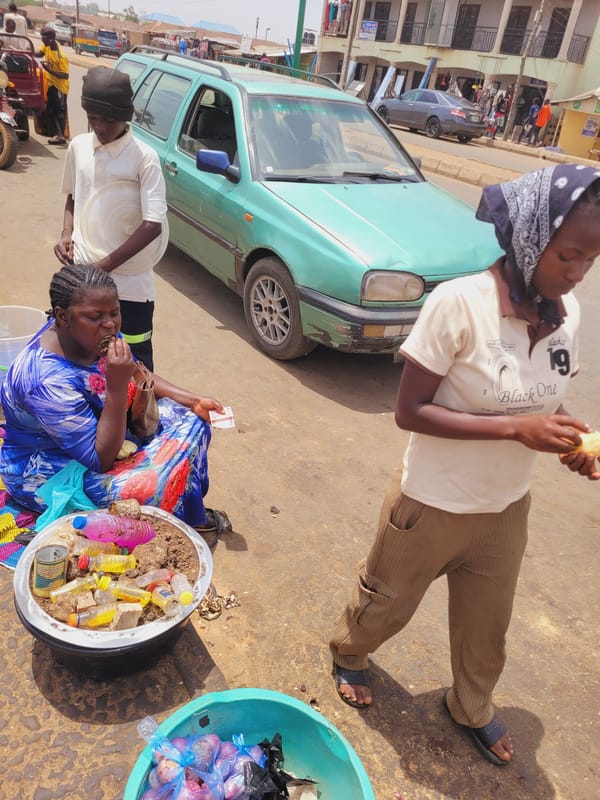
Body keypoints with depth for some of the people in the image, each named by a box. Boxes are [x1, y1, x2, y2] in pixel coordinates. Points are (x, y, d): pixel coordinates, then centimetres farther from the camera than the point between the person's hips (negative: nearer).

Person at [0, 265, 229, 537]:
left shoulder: (93, 335, -12)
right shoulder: (49, 381, -35)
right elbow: (100, 461, -30)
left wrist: (192, 399, -6)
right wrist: (117, 387, -39)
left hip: (98, 431, 8)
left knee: (188, 418, 1)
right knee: (158, 486, -26)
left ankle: (193, 511, 16)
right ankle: (189, 525, 8)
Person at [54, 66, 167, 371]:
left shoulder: (144, 157, -11)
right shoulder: (78, 146, 5)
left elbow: (153, 224, -18)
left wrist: (105, 265, -20)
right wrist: (66, 234, 0)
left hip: (129, 283, -5)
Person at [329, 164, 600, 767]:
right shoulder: (459, 303, -26)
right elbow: (409, 412, -23)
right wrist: (515, 428, -30)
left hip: (507, 508, 5)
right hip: (432, 506, -5)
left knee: (486, 627, 26)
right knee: (386, 605, 22)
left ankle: (471, 709, 56)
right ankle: (348, 654, 56)